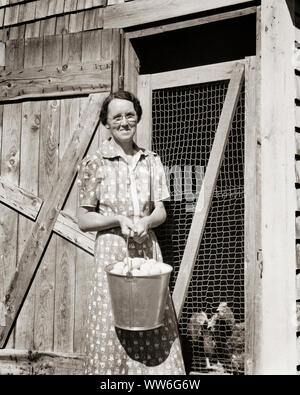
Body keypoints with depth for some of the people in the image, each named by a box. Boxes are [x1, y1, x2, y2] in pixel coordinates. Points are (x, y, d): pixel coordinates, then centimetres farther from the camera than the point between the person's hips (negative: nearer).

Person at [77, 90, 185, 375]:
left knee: (156, 332, 2)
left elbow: (161, 211, 11)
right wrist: (118, 219, -16)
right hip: (112, 252, -3)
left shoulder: (151, 161, 9)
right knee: (112, 330, -2)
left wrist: (146, 221, -11)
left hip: (148, 250, 3)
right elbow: (83, 220, -1)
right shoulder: (94, 164, -2)